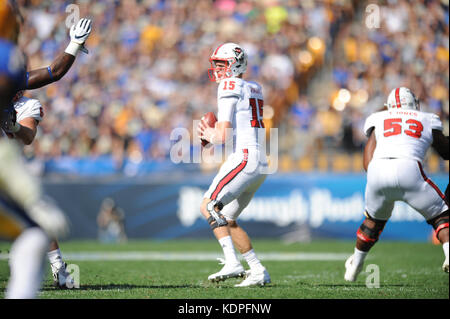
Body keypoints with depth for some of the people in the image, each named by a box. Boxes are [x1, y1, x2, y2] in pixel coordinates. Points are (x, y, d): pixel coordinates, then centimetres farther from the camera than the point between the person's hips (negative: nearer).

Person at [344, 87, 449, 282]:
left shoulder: (378, 120, 27)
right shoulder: (428, 121, 25)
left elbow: (368, 160, 18)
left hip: (377, 170, 3)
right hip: (408, 170, -3)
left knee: (374, 219, 28)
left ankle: (355, 266, 43)